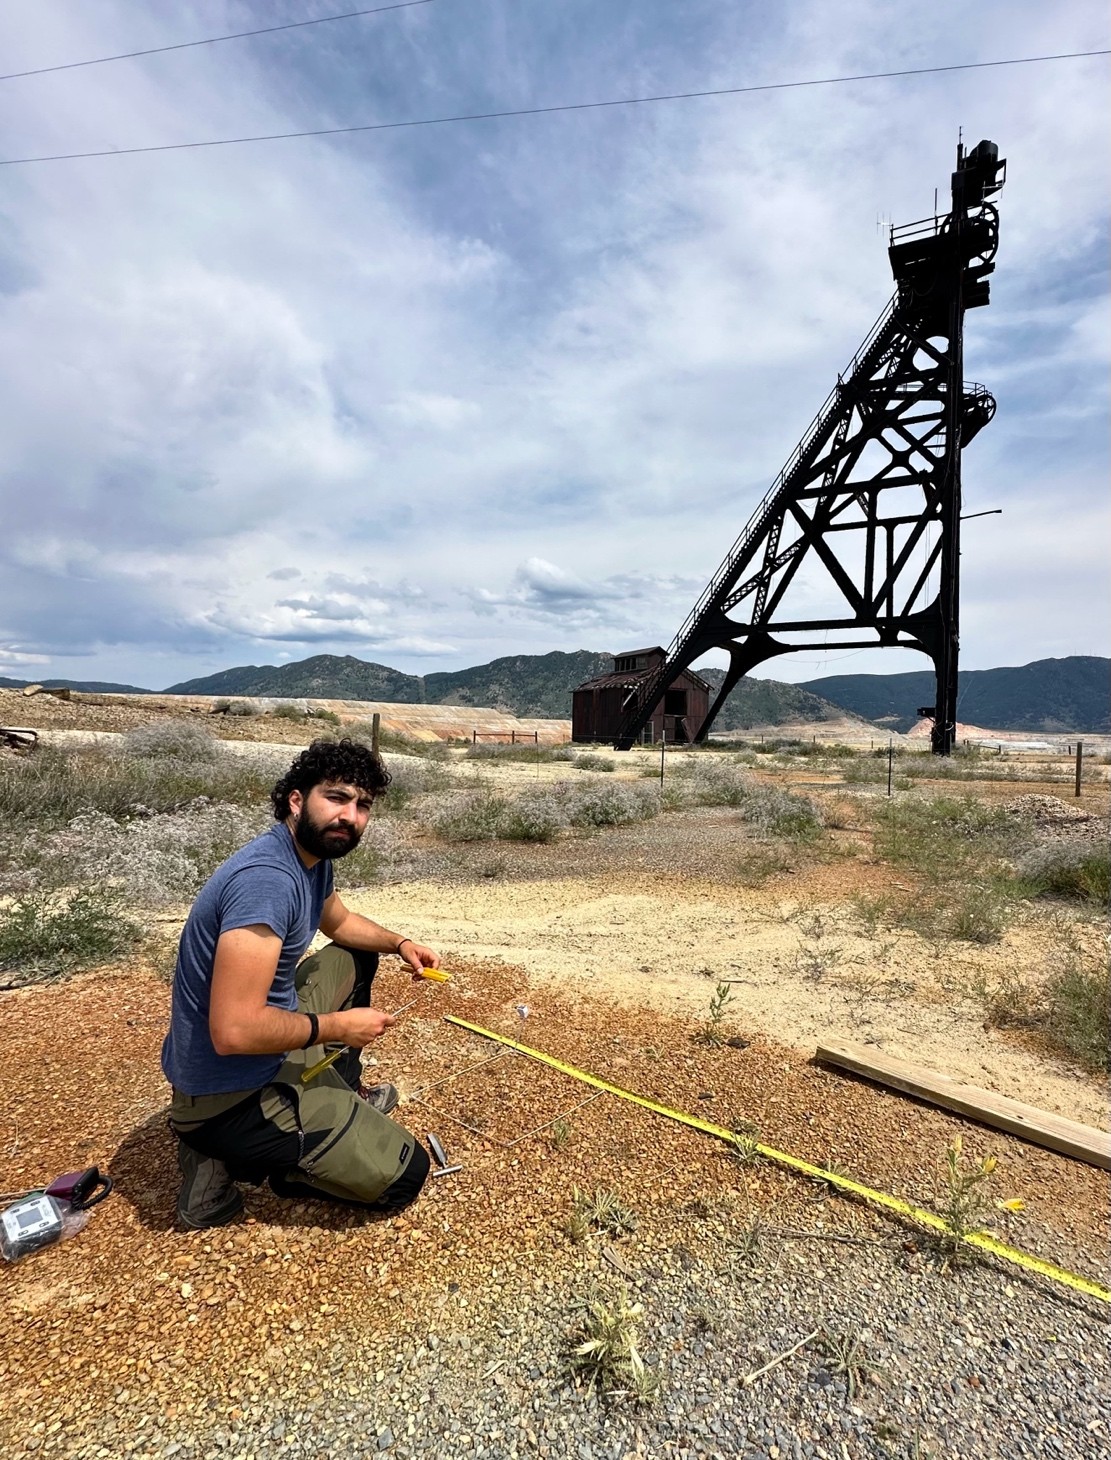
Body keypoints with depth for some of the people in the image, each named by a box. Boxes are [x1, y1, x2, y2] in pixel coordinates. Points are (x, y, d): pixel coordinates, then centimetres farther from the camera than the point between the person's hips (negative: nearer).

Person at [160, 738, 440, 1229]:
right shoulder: (267, 879, -31)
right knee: (405, 1175, -4)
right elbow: (234, 1031, -34)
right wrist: (337, 1027, -20)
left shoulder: (315, 857, 0)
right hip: (232, 1095, -10)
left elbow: (339, 921, 22)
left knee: (355, 960, 26)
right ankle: (230, 1151, 2)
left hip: (267, 1050, 10)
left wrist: (399, 942, 6)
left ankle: (345, 1095, 36)